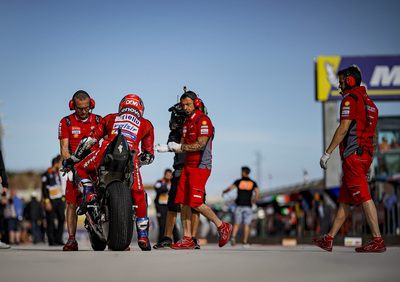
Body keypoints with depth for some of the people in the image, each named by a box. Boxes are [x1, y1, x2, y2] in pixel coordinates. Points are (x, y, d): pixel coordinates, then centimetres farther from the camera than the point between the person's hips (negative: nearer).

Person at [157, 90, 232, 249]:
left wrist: (179, 146, -16)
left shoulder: (203, 120, -11)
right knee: (183, 202, 2)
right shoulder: (186, 122, 18)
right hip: (188, 166, 9)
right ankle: (187, 239, 5)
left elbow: (200, 145, -19)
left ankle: (222, 227, 0)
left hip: (201, 166, -9)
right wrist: (167, 148, 1)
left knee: (196, 203, -15)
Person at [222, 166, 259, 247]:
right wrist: (253, 202, 6)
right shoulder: (253, 183, 6)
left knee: (237, 223, 6)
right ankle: (245, 242, -2)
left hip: (239, 206, 0)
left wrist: (224, 191, 13)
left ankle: (233, 237, -17)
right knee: (246, 224, 2)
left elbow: (230, 188, -8)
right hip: (248, 206, 0)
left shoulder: (238, 181, 2)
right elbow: (257, 193, -6)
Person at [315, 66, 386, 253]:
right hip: (365, 156, 10)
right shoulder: (369, 102, 22)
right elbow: (374, 136, 22)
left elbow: (343, 128, -16)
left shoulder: (350, 99, -7)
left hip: (353, 154, -10)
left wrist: (327, 152, -14)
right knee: (344, 199, 11)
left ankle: (378, 241, -13)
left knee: (364, 197, -11)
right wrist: (369, 163, 24)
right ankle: (328, 240, 15)